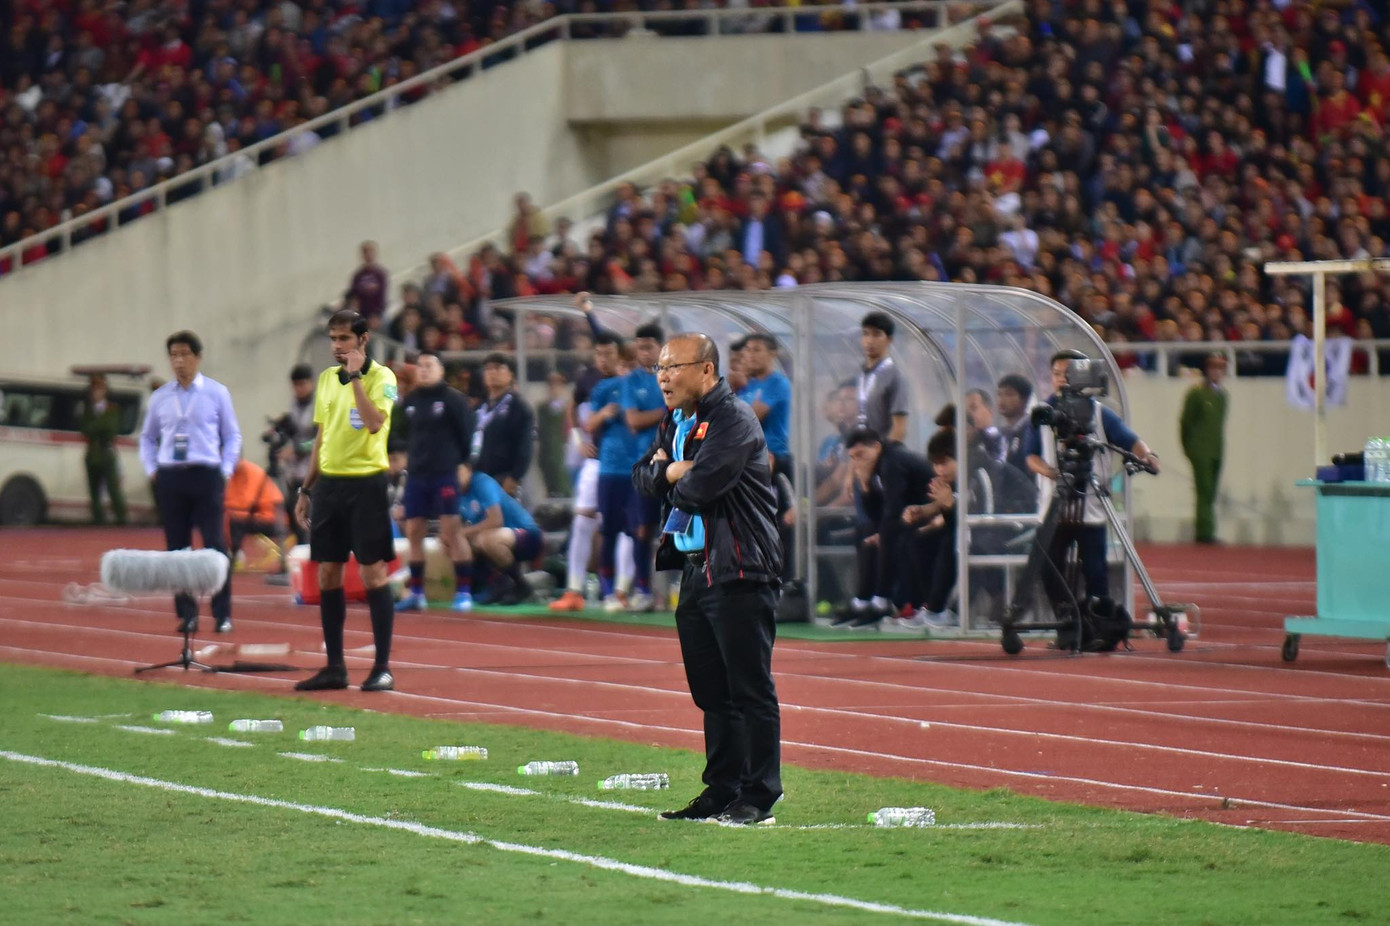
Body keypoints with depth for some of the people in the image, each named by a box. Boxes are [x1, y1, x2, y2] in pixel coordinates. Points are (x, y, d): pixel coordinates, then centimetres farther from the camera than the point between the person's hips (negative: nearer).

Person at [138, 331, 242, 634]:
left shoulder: (217, 393, 5)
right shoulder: (160, 397, 11)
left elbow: (232, 435, 10)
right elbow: (147, 438, 22)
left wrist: (225, 470, -1)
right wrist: (151, 470, 9)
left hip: (206, 475, -3)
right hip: (169, 477, 3)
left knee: (214, 545, -8)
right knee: (176, 548, 2)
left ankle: (222, 614, -3)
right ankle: (186, 614, 8)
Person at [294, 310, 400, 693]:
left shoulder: (381, 377, -5)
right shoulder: (326, 378, 14)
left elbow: (375, 421, -23)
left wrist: (355, 376, -19)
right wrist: (306, 490, 18)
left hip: (366, 483, -6)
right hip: (329, 484, 6)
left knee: (374, 574, -5)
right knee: (327, 575, 6)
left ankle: (382, 668, -1)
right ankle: (334, 667, 12)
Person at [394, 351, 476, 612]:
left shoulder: (453, 399, -4)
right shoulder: (409, 401, 11)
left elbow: (466, 434, -3)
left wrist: (461, 463, -2)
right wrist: (413, 457, 11)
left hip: (446, 473, -6)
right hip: (416, 474, 6)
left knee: (451, 532, -9)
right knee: (413, 533, 6)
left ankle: (464, 591, -5)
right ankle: (416, 591, 14)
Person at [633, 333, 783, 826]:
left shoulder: (733, 421, -13)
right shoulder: (674, 423, 17)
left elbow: (700, 488, -23)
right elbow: (642, 475, 15)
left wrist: (671, 481, -1)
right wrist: (671, 473, -7)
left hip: (738, 573, -9)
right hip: (693, 568, 9)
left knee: (750, 688, -6)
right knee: (711, 690, 13)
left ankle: (759, 797, -5)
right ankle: (721, 791, 19)